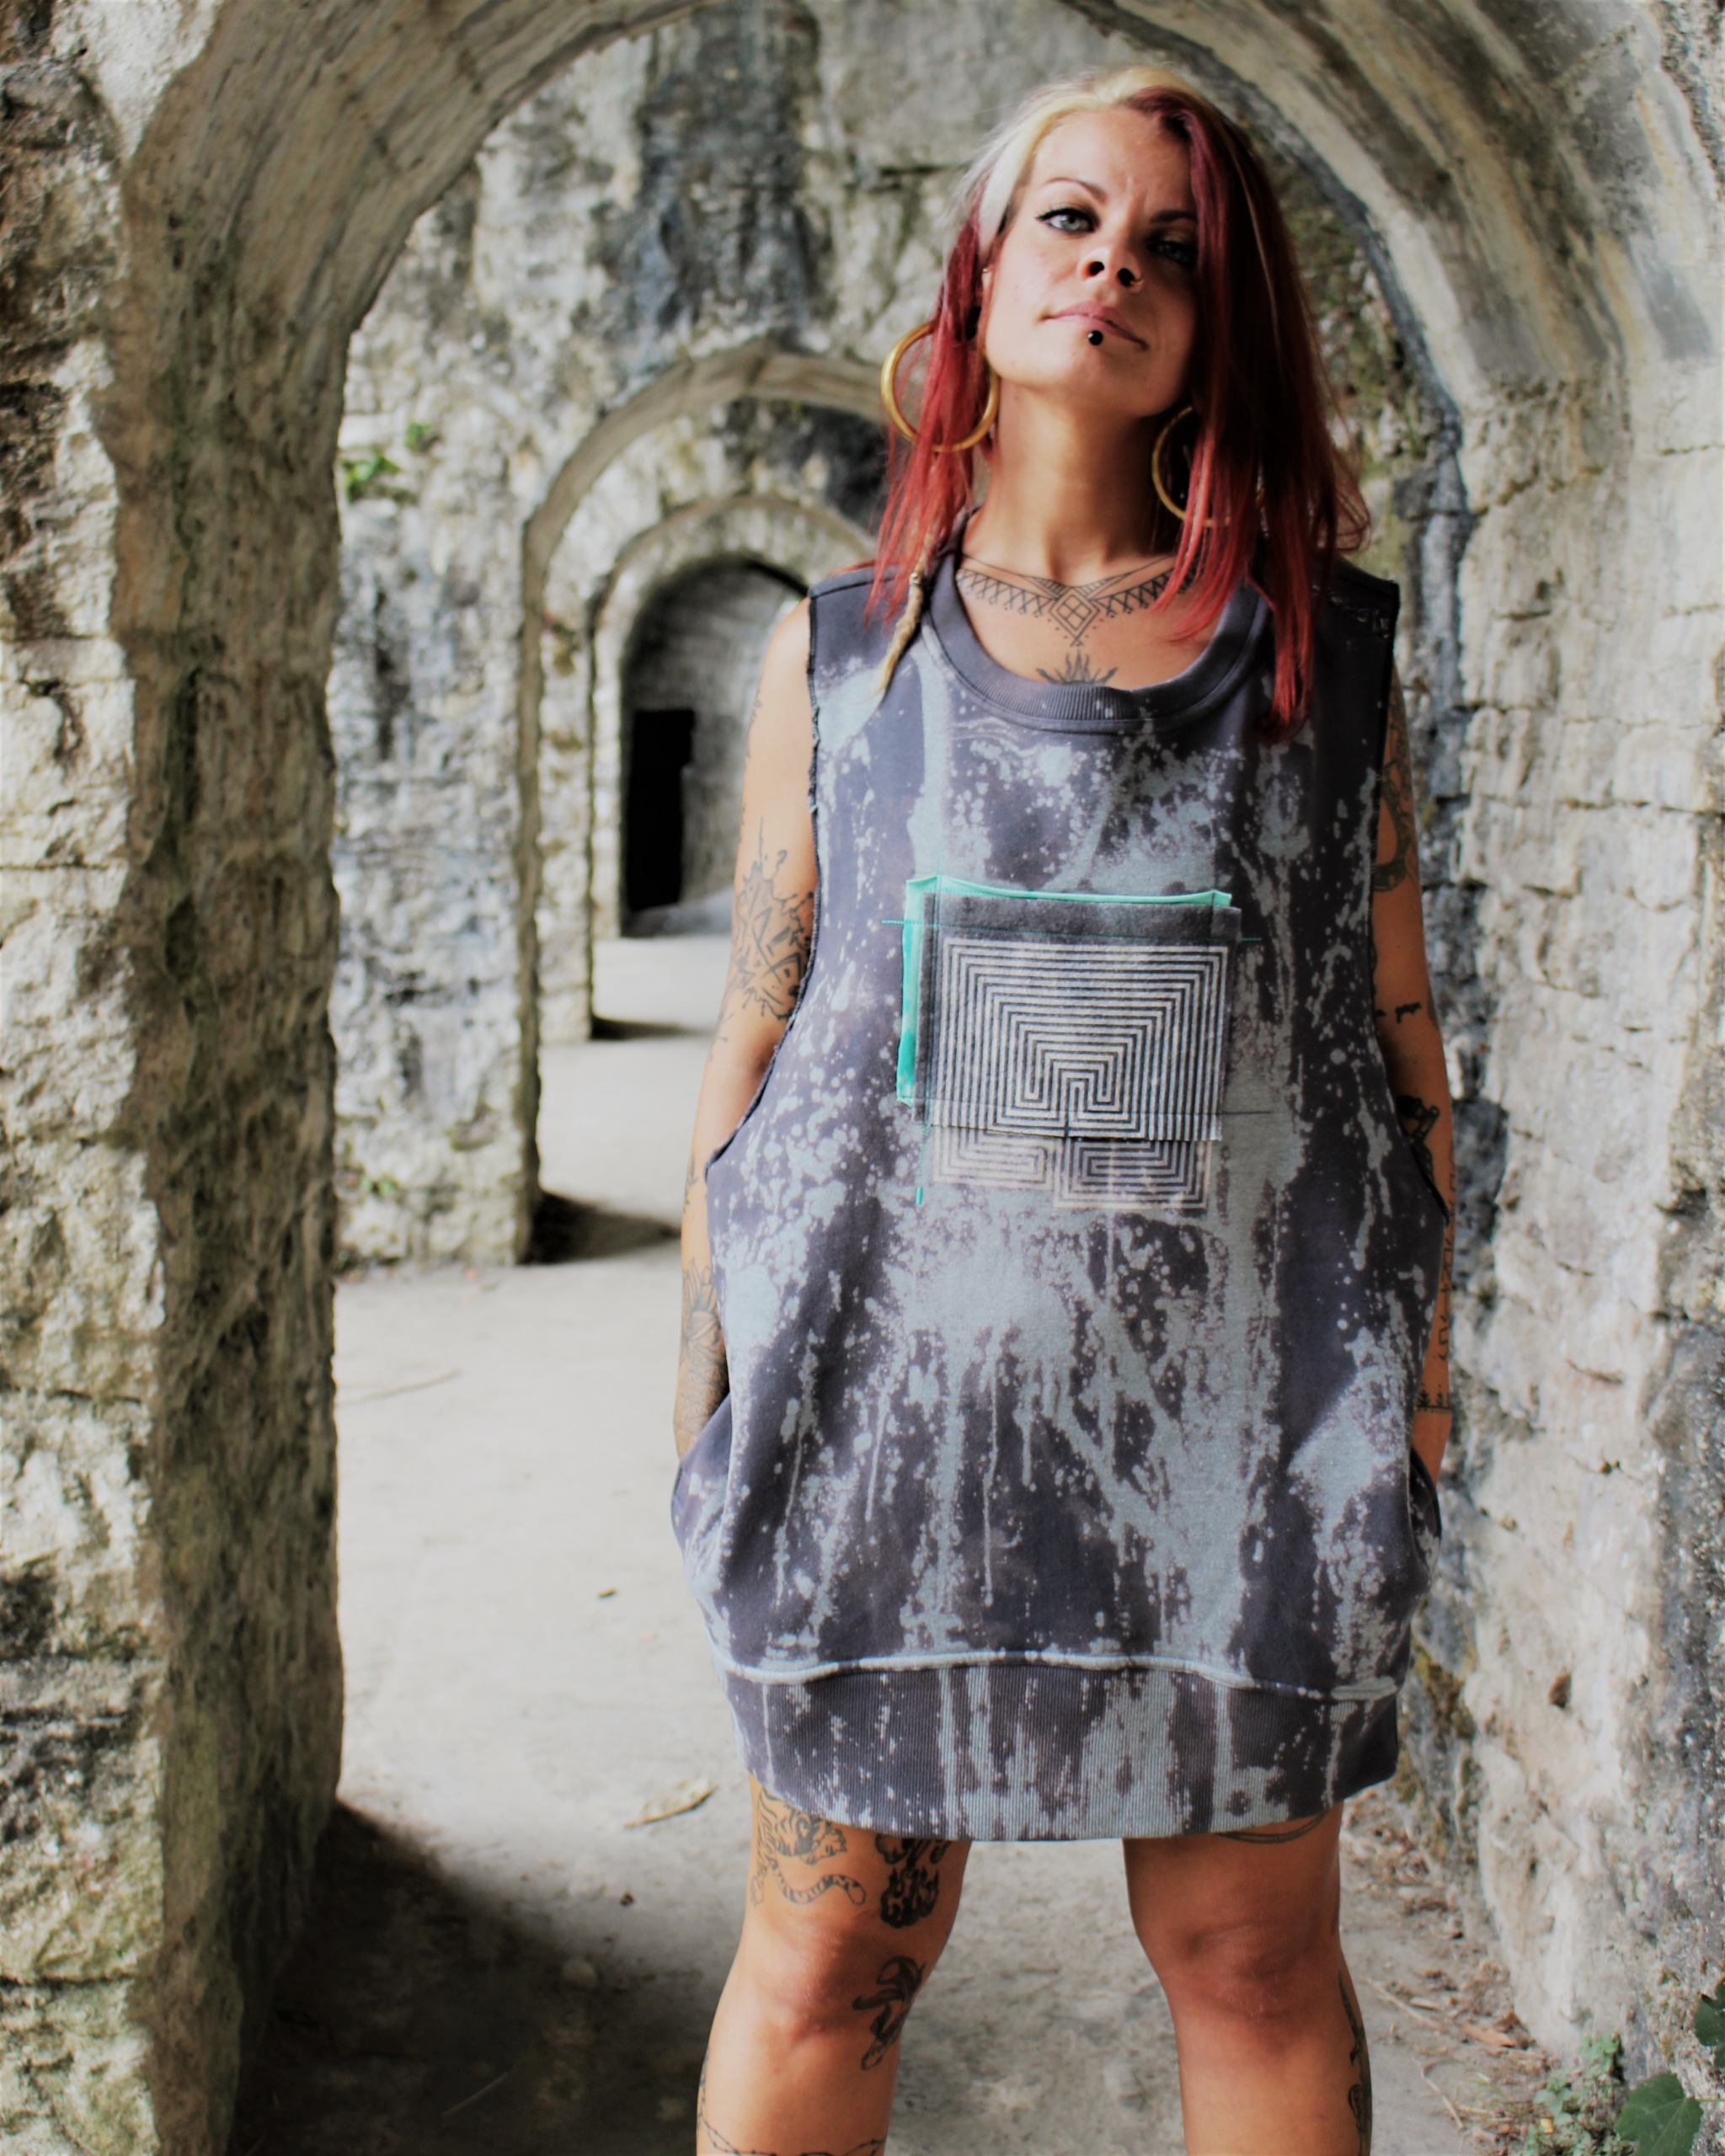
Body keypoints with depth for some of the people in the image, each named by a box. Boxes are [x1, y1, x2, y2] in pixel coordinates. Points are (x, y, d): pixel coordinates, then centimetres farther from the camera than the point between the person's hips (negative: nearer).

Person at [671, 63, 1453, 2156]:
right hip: (892, 1377, 0)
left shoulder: (1327, 647, 5)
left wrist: (1420, 1376, 5)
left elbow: (1399, 1034, 7)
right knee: (828, 1952, 8)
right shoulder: (840, 650, 5)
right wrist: (703, 1376, 5)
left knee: (1253, 1955, 12)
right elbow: (753, 1031, 6)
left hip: (1229, 1401, 1)